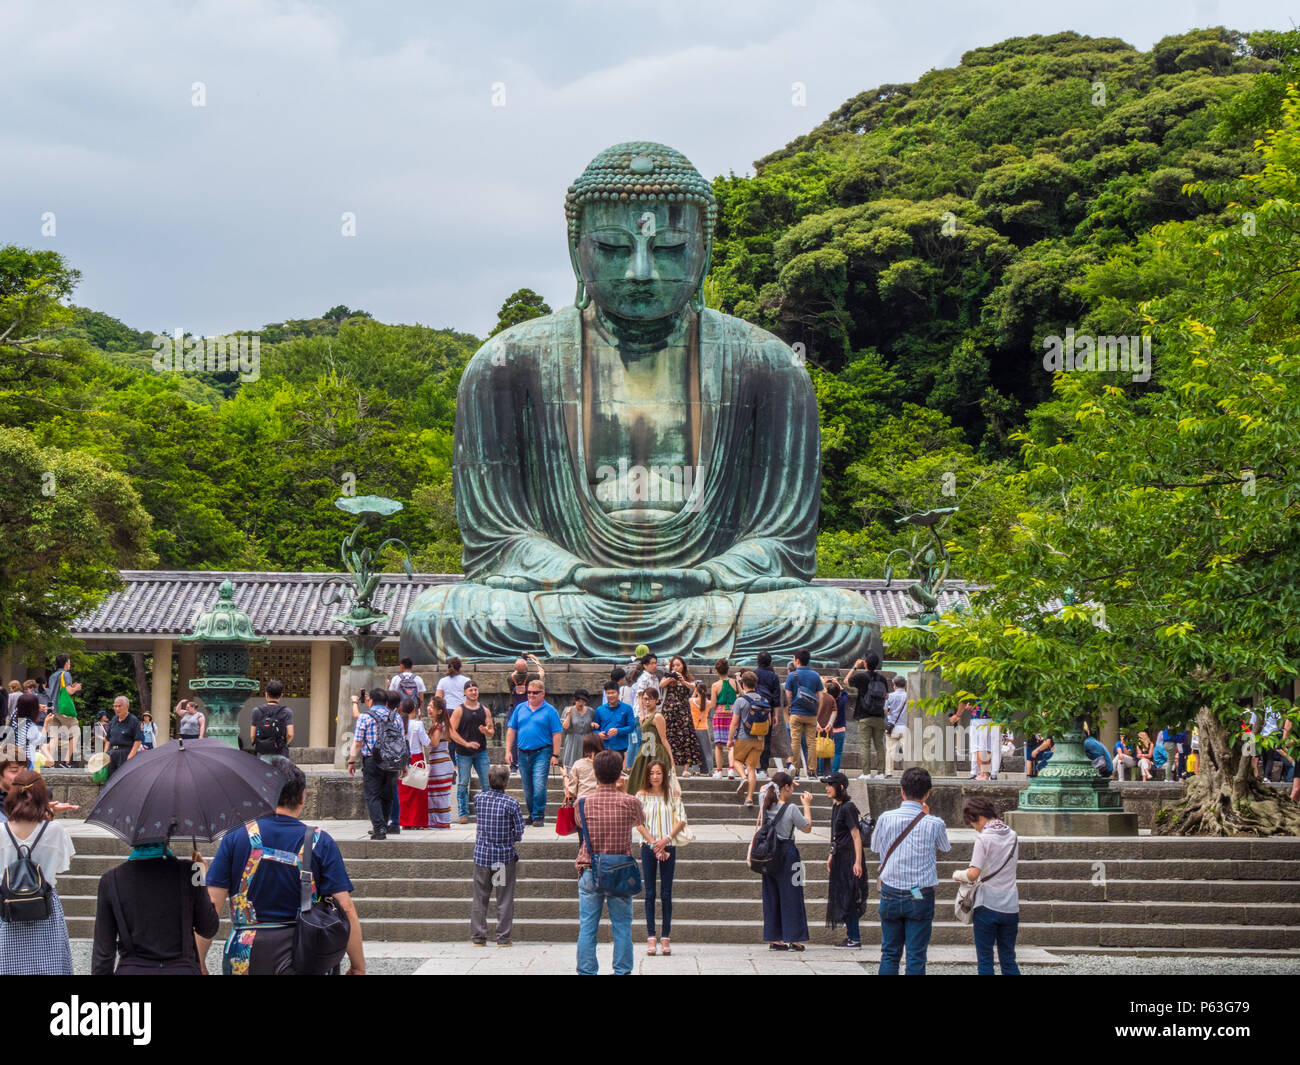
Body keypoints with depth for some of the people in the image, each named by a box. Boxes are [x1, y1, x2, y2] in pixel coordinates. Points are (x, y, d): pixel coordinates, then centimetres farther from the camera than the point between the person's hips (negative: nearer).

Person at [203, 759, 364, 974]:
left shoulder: (236, 837, 0)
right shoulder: (321, 842, -1)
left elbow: (212, 905, -4)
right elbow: (346, 910, -6)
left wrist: (199, 961, 3)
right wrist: (358, 966, 2)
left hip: (246, 961, 1)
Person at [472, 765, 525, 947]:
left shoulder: (478, 799, -2)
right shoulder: (511, 803, -11)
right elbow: (519, 831, -8)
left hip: (481, 855, 3)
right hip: (505, 856, -3)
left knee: (480, 898, 10)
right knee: (505, 899, 6)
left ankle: (478, 936, 12)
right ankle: (503, 937, 7)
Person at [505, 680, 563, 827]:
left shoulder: (550, 711, 0)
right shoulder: (520, 708, 11)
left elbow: (557, 734, -3)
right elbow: (511, 730, 12)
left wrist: (555, 755, -9)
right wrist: (508, 750, 5)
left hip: (542, 753, -4)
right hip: (523, 754, 4)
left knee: (539, 786, -14)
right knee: (527, 788, 10)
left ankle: (538, 815, -4)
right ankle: (531, 814, 23)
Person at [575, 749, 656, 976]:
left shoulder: (583, 803, -5)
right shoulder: (630, 802, -7)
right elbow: (641, 823, 13)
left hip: (589, 873, 1)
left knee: (587, 929, 5)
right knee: (622, 928, 7)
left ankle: (586, 972, 5)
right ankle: (622, 971, 9)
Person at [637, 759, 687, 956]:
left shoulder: (673, 795, 5)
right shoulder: (642, 795, 3)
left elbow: (681, 821, 1)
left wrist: (667, 839, -13)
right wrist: (654, 844, -12)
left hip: (669, 847, 0)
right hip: (648, 847, 0)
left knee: (666, 893, 1)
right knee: (650, 893, -1)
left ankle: (666, 938, 4)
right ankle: (651, 938, 1)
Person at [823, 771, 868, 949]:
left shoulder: (848, 808, -16)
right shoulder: (836, 807, 12)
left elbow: (856, 835, -19)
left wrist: (858, 862, -23)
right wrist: (832, 855, 23)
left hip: (849, 857, -9)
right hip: (840, 857, 9)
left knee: (849, 899, -6)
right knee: (842, 898, 12)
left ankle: (855, 939, -2)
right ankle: (851, 937, 18)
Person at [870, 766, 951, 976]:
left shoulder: (886, 818, -6)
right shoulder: (934, 823, -10)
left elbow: (875, 846, 10)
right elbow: (945, 848, 10)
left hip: (890, 894, 2)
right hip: (921, 897, -2)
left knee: (889, 954, 11)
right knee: (916, 957, 3)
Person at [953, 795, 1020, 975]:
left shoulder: (984, 839, -12)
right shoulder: (1012, 835, 8)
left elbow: (974, 874, -17)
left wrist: (958, 874, 2)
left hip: (987, 906, -6)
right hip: (1010, 906, 6)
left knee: (985, 960, 2)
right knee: (1008, 960, 11)